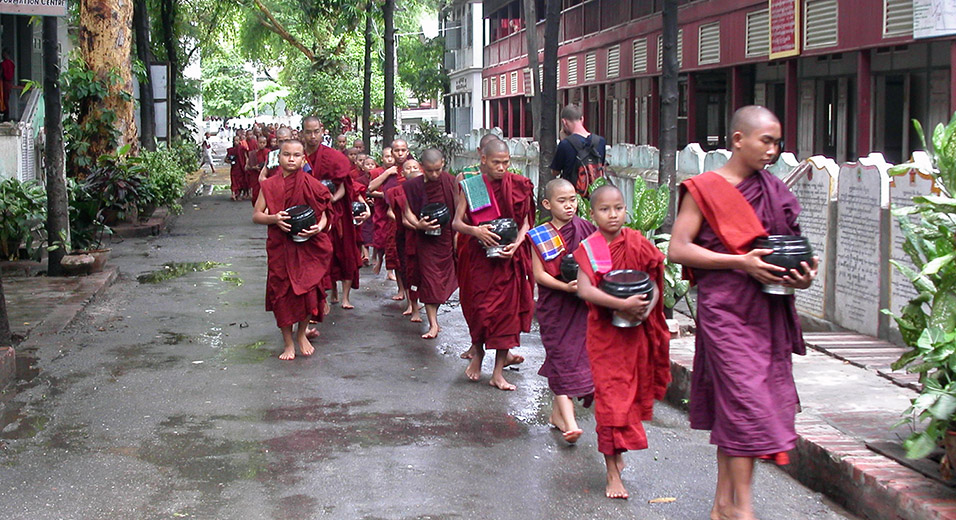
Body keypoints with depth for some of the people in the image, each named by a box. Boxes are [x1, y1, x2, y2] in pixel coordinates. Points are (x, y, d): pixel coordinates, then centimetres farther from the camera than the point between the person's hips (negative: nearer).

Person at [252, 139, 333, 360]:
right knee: (283, 292, 1)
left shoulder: (311, 184, -1)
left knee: (308, 290, -7)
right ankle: (288, 343, 16)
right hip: (280, 248, 1)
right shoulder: (269, 186, 2)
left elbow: (323, 215, 3)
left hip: (308, 247, -1)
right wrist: (274, 219, -15)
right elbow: (256, 215, 4)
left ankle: (301, 334, 20)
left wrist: (317, 228, -18)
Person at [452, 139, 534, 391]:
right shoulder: (469, 187, -1)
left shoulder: (518, 186, 1)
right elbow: (457, 222, -1)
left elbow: (525, 223, 4)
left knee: (507, 308, -1)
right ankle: (478, 354, 30)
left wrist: (515, 245, -13)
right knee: (478, 307, 2)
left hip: (509, 257, 1)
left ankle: (498, 372, 4)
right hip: (478, 257, -1)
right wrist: (475, 231, -21)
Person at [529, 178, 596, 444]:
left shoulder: (584, 229, 3)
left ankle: (558, 410, 22)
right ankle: (569, 421, -11)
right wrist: (565, 286, -19)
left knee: (575, 352, 7)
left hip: (583, 303, 3)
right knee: (562, 356, -6)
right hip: (554, 304, -2)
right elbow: (539, 274, -7)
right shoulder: (539, 237, -2)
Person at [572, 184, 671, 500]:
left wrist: (646, 307, -16)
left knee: (631, 393, 12)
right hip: (603, 332, -3)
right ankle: (613, 473, 1)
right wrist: (622, 304, -29)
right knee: (610, 396, -4)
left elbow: (654, 283, 4)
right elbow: (584, 289, -21)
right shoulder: (588, 249, -9)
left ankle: (617, 449, 37)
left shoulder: (638, 245, 0)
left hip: (635, 331, 3)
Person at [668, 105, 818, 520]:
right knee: (744, 398, -10)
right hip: (725, 308, -5)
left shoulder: (773, 191, 12)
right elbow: (677, 249, -11)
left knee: (731, 405, 9)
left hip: (768, 309, 6)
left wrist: (801, 275, -2)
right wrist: (740, 262, -19)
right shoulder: (704, 189, -5)